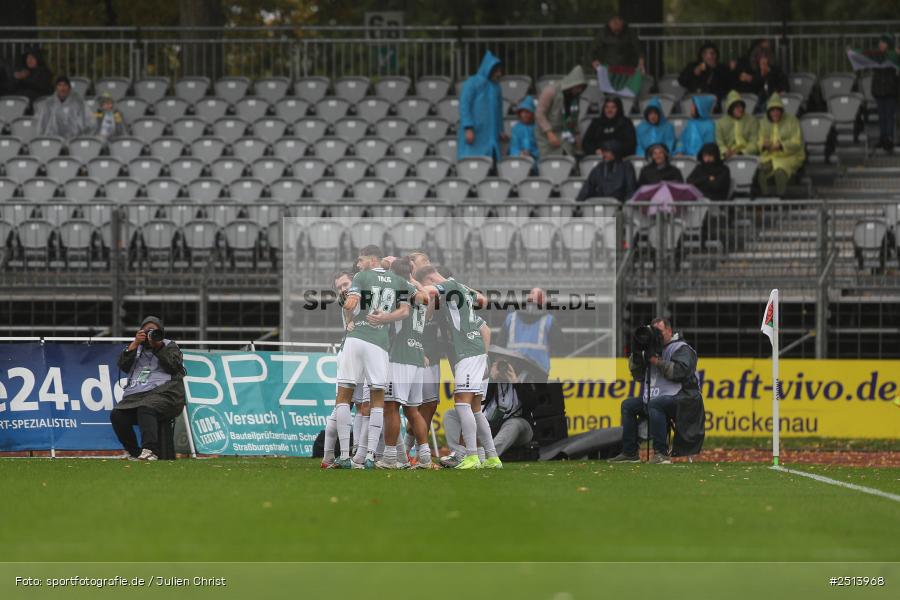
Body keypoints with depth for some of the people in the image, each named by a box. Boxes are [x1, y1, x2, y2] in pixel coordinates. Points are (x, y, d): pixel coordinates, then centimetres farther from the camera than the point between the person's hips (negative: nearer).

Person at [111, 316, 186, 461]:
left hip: (162, 391, -5)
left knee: (145, 408, -37)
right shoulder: (137, 348, 28)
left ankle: (150, 450, -49)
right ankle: (134, 452, -13)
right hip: (135, 394, 5)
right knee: (117, 414, -23)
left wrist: (158, 347, -7)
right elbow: (123, 365, 9)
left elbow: (173, 366, -1)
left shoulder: (170, 346, 19)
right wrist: (135, 344, 1)